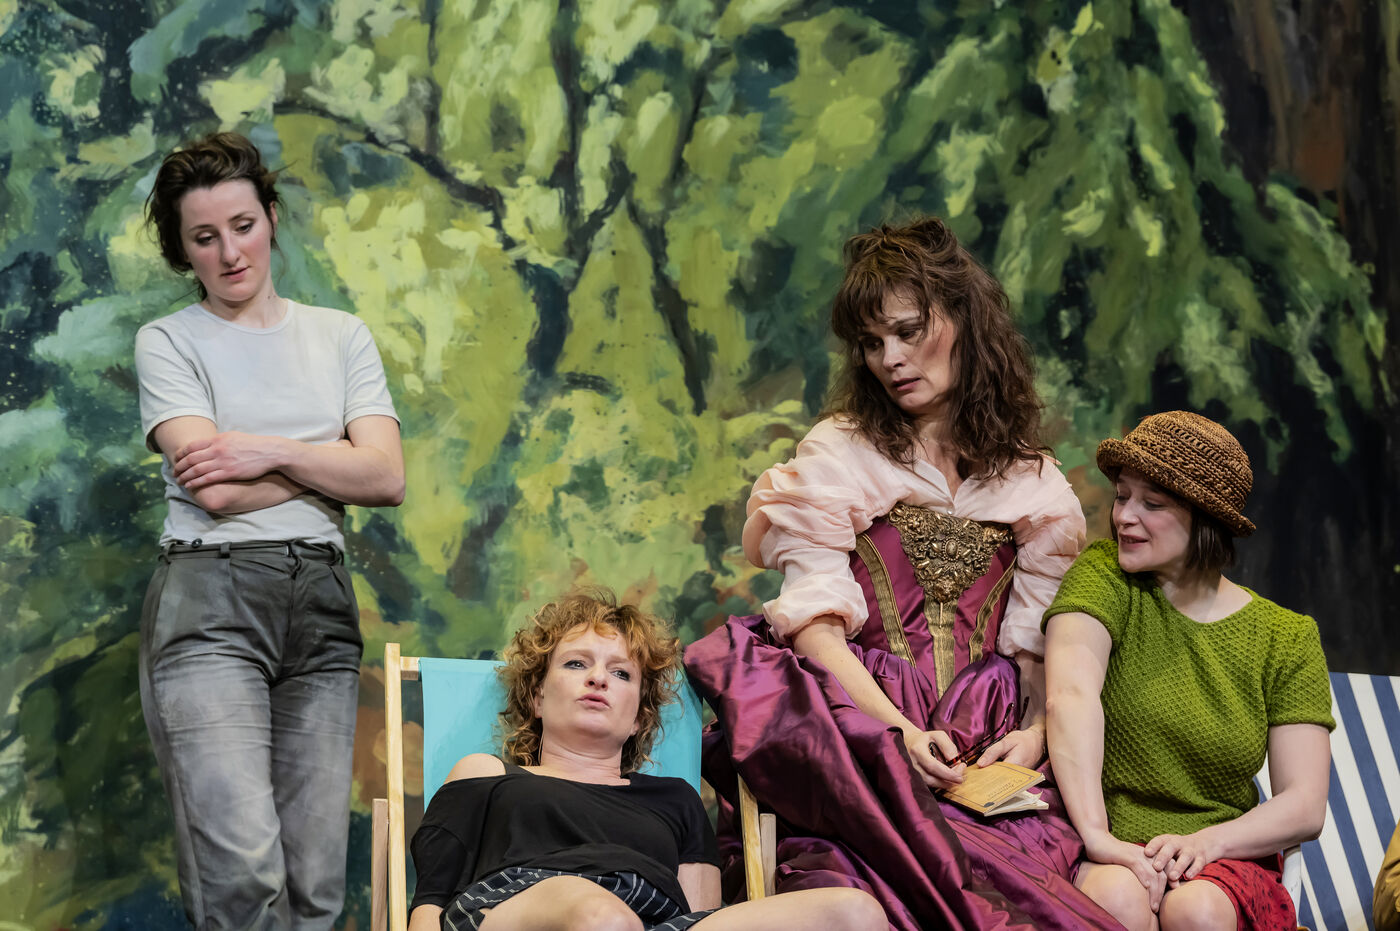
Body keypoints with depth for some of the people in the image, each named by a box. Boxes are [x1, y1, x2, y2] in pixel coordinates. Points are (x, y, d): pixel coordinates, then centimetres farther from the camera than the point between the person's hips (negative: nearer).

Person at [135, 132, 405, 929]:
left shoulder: (340, 336, 15)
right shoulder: (169, 341, 5)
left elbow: (388, 479, 3)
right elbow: (214, 490, -8)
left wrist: (272, 452, -6)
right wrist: (333, 457, 0)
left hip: (322, 602, 4)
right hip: (211, 600, -4)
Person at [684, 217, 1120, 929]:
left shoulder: (1033, 483, 18)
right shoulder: (837, 455, 11)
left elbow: (1046, 646, 14)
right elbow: (816, 625, -1)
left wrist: (1037, 732, -8)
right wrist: (898, 731, -16)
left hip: (991, 746, 2)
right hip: (860, 726, -2)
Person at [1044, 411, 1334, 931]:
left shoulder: (1287, 639, 5)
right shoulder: (1104, 575, 0)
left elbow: (1305, 807, -1)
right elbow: (1070, 693, -19)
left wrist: (1206, 841, -20)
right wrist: (1096, 836, -32)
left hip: (1226, 856, 2)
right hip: (1106, 854, -1)